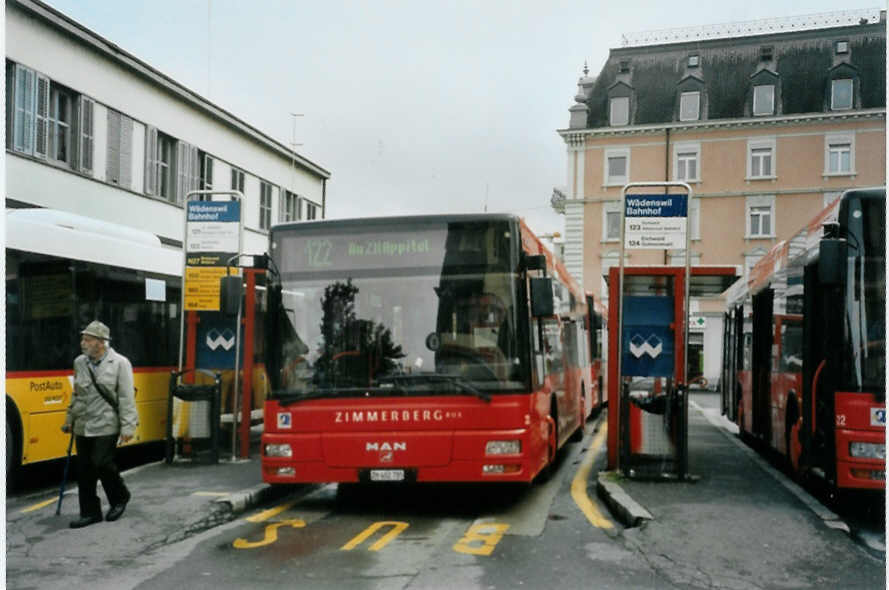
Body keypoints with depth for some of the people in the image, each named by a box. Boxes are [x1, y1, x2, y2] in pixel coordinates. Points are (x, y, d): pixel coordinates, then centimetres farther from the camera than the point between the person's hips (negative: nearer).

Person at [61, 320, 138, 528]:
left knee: (101, 463, -10)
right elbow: (76, 394, 19)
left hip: (106, 426, -5)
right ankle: (90, 513, 18)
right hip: (83, 426, 6)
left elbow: (126, 398, -9)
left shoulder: (120, 363, -7)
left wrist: (127, 427, -14)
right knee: (84, 470, 6)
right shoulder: (79, 363, 7)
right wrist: (70, 419, 18)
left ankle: (120, 498, 17)